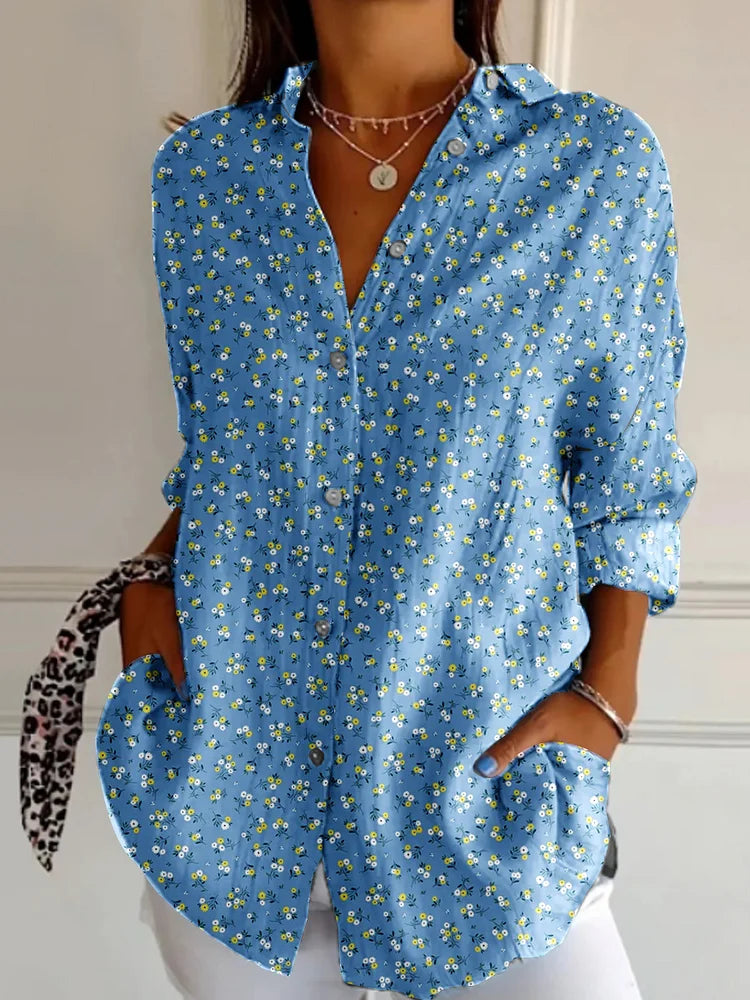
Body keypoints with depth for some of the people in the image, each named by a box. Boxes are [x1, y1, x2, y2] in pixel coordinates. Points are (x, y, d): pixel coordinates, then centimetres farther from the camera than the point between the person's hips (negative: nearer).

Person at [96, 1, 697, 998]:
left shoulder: (601, 163, -6)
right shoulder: (201, 169, 1)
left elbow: (626, 484, -1)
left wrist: (606, 695, -9)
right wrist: (152, 576, -3)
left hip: (483, 766, -2)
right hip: (231, 756, 3)